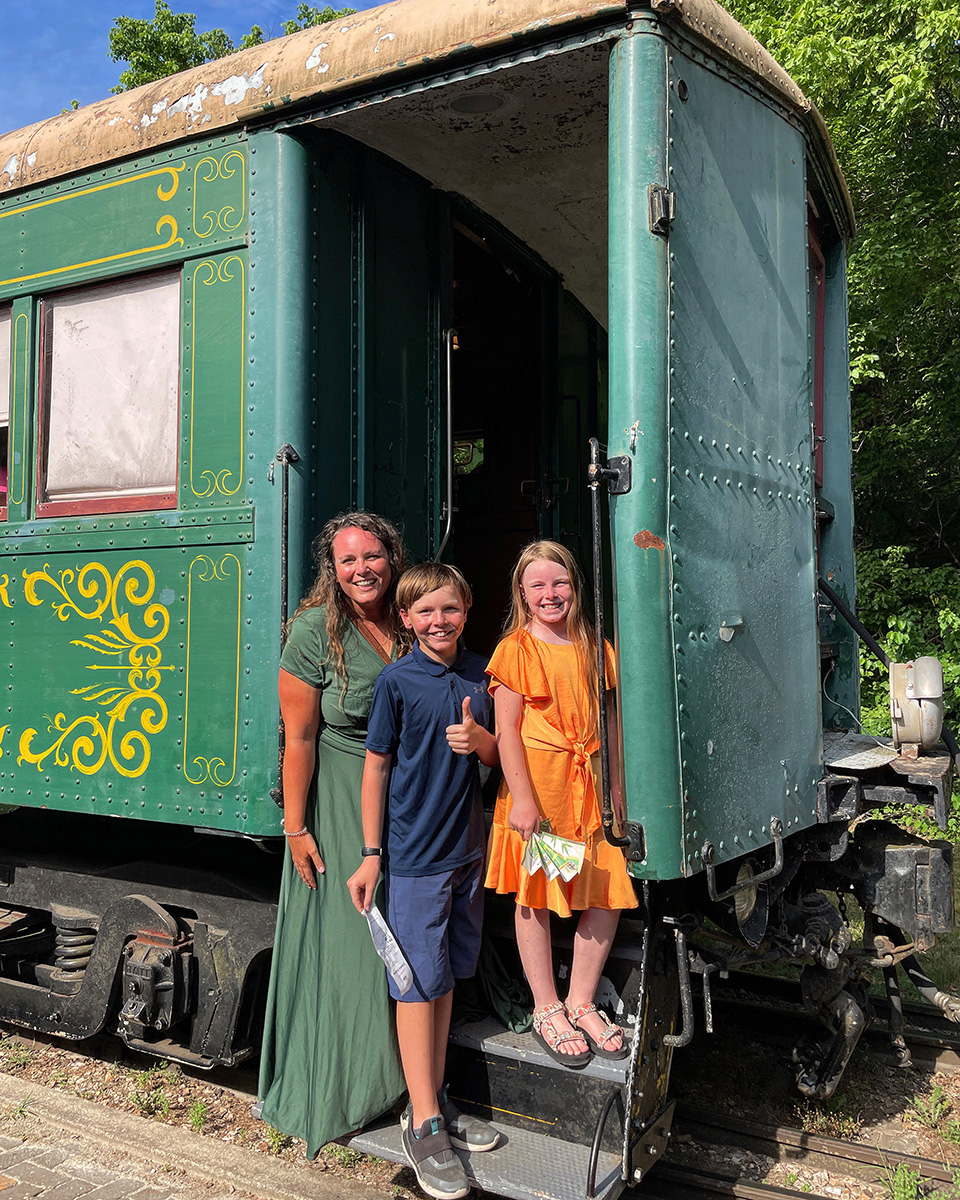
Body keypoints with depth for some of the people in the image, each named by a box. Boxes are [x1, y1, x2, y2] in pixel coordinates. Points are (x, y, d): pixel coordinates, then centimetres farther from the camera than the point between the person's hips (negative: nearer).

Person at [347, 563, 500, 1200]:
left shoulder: (481, 674, 6)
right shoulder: (397, 681, -8)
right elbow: (377, 767, -6)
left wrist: (479, 739, -11)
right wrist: (371, 854, -7)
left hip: (468, 847, 5)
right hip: (415, 854, -5)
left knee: (448, 976, 14)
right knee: (419, 981, 1)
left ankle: (435, 1100, 28)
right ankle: (423, 1122, 11)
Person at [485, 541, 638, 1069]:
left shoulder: (595, 648, 10)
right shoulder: (516, 649, -5)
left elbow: (610, 724, 13)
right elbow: (507, 730, -9)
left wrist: (617, 793, 8)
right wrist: (523, 799, -15)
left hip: (588, 787, 5)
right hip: (536, 786, -4)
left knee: (607, 898, 4)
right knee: (535, 899, 5)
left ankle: (581, 1001, 23)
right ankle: (546, 1009, 22)